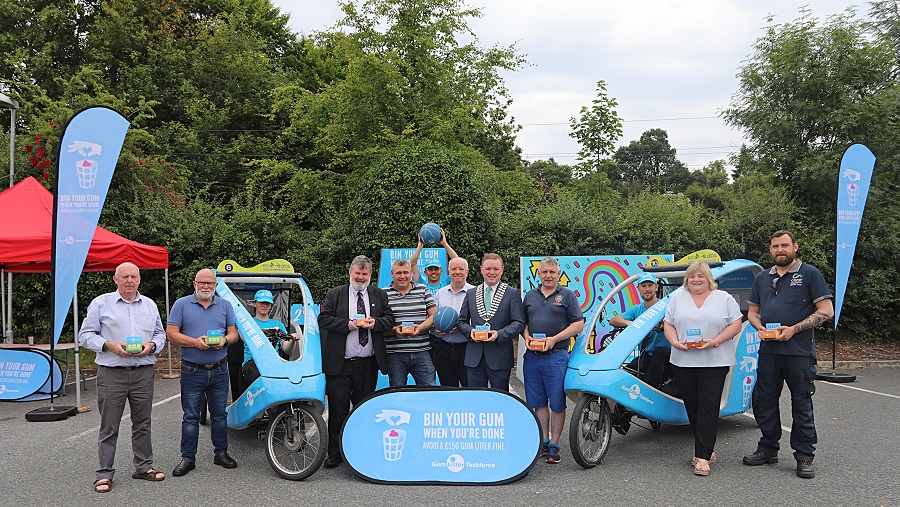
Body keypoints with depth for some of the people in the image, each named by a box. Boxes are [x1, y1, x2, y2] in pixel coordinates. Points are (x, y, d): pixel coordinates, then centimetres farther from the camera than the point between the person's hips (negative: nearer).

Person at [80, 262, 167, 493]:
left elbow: (160, 333, 17)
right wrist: (110, 346, -14)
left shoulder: (150, 305, 13)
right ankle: (105, 473, 11)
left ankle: (144, 467, 21)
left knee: (143, 423, 10)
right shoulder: (101, 303, 3)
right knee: (109, 426, 2)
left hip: (143, 372, 3)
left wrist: (152, 345, -4)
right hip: (111, 373, -3)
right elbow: (85, 335, 1)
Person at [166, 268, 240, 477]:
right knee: (190, 416, 2)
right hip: (192, 371, -2)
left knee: (219, 414, 11)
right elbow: (171, 332, -4)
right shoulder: (182, 304, 2)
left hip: (219, 371, 2)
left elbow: (233, 332, 10)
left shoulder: (225, 305, 11)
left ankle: (221, 453, 21)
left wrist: (225, 340, -13)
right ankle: (187, 458, 11)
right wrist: (195, 342, -18)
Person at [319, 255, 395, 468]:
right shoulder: (335, 294, 5)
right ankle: (335, 454, 7)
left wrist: (375, 322, -11)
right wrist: (347, 324, -14)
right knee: (338, 408, -2)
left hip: (368, 363, 2)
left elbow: (389, 319, 9)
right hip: (340, 364, -2)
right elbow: (323, 319, -2)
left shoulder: (379, 295, 11)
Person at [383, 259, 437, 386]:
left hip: (422, 352, 1)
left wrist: (420, 327, -11)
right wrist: (394, 330, -17)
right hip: (395, 354, -1)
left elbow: (434, 315, 6)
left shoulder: (423, 291, 11)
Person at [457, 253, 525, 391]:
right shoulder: (470, 294, 13)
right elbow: (462, 321, 14)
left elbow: (519, 323, -4)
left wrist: (499, 334, -19)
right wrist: (470, 331, -7)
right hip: (474, 358, 3)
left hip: (500, 358, -3)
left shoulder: (512, 294, 3)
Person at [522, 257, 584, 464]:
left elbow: (578, 324, -3)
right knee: (538, 402, 9)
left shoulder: (567, 295, 3)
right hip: (532, 356, 4)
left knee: (557, 403, 0)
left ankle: (554, 446, 8)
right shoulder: (530, 295, 15)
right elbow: (523, 322, 19)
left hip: (556, 356, -4)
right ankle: (544, 442, 20)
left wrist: (554, 339, -13)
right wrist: (527, 337, -3)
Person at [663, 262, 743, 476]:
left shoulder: (724, 298, 6)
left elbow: (736, 325, 1)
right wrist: (675, 342, -9)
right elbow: (668, 324, 10)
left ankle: (702, 457, -7)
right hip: (683, 362, 3)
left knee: (708, 408, -7)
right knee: (692, 407, 7)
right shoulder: (677, 298, 12)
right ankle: (707, 449, 20)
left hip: (714, 362, -3)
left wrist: (715, 341, -13)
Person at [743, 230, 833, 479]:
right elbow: (752, 311, 20)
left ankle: (804, 458, 13)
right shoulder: (762, 278, 15)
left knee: (802, 405, 3)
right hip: (768, 350, 5)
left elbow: (826, 311, -7)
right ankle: (768, 449, 25)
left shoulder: (809, 274, -1)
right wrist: (760, 327, -2)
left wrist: (794, 329, -15)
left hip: (799, 351, -5)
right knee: (763, 402, 10)